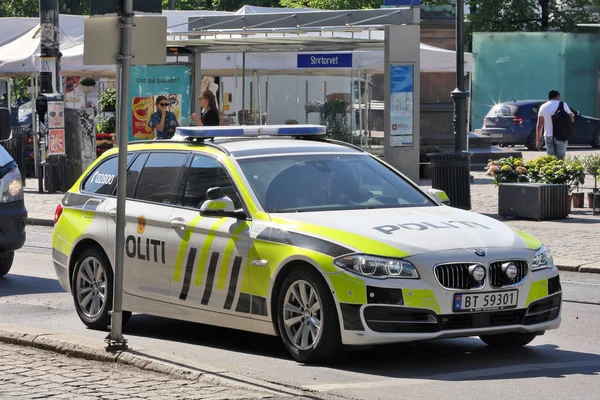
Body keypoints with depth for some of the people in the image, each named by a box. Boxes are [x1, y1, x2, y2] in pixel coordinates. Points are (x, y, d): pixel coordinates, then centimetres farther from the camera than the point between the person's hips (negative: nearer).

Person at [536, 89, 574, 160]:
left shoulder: (543, 107, 7)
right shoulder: (563, 105, 1)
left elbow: (539, 125, 3)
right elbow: (572, 119, 0)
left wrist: (538, 140, 6)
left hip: (548, 136, 2)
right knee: (560, 158, -3)